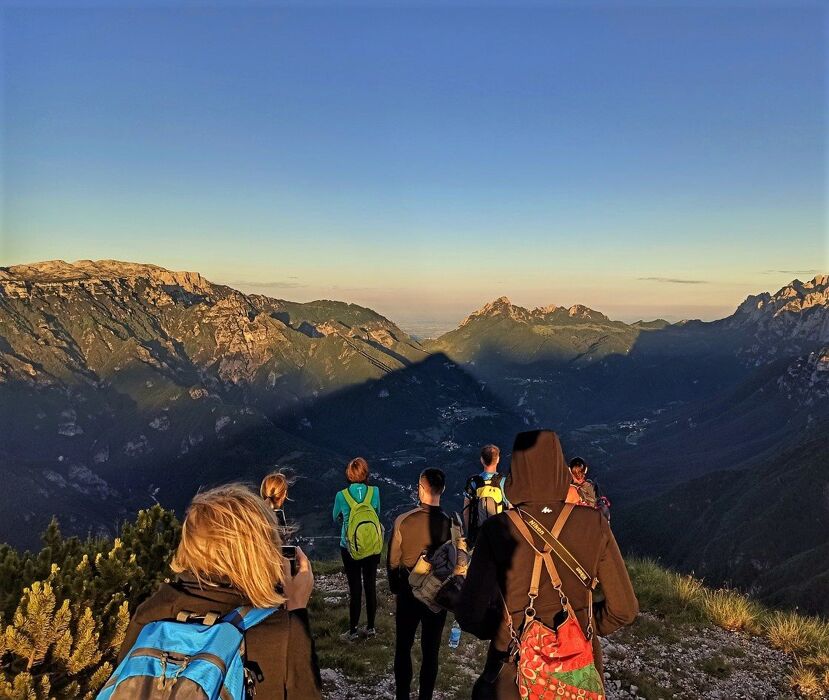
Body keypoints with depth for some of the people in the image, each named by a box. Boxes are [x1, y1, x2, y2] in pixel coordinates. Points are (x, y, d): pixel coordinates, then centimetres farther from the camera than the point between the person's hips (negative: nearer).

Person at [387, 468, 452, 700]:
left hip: (407, 593, 0)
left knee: (403, 648, 16)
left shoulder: (403, 521, -16)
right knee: (431, 651, 13)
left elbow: (392, 561, -7)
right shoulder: (451, 523, -17)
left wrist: (395, 588, 10)